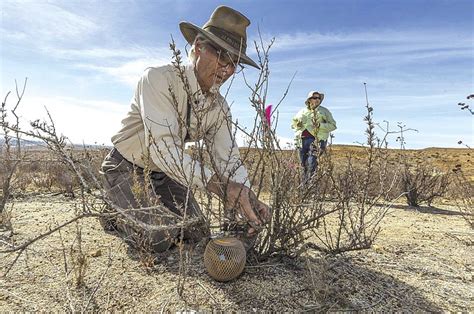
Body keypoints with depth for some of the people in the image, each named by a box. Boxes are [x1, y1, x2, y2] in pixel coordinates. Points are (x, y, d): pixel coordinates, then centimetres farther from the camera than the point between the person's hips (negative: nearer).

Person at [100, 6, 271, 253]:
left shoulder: (220, 108, -6)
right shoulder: (159, 79, -25)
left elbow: (228, 158, -11)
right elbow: (163, 148, -36)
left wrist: (248, 198, -29)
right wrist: (219, 186, -45)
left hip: (167, 174, 6)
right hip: (127, 168, -6)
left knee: (198, 234, 4)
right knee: (161, 238, -23)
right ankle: (117, 219, 9)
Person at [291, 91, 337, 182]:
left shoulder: (324, 111, 6)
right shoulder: (302, 111, 16)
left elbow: (333, 125, 1)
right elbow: (293, 123, 24)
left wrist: (320, 125, -14)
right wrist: (298, 124, 0)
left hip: (315, 140, -4)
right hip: (302, 139, 4)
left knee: (311, 162, -19)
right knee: (303, 163, 7)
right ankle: (304, 184, 18)